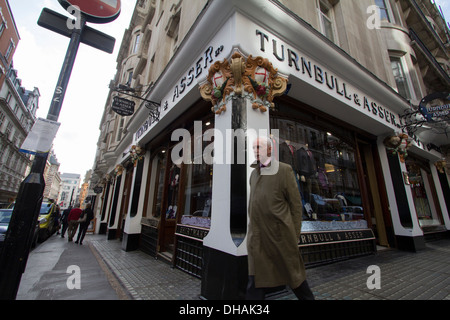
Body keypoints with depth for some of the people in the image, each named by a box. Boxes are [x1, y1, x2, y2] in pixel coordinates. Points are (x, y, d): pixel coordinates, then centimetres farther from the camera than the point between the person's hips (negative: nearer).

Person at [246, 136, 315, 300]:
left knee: (292, 272, 16)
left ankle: (308, 297, 43)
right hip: (257, 237, 4)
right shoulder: (254, 173, 12)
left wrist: (294, 234, -5)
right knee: (255, 280, 5)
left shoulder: (285, 170, -4)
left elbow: (296, 204, -4)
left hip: (280, 234, -4)